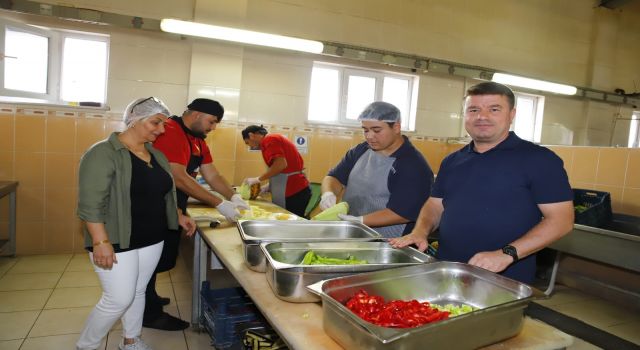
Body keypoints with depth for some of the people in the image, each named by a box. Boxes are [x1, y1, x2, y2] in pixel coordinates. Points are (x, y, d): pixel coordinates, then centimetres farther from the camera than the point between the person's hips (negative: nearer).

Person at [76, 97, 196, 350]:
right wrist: (101, 242, -24)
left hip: (152, 240, 7)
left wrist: (179, 216, 10)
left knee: (138, 292, 17)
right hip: (117, 242, -7)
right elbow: (90, 203, -20)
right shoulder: (104, 153, -16)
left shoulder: (155, 154, 8)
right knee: (119, 299, 0)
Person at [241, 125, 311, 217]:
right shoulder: (276, 139, 20)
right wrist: (267, 188, 15)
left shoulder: (269, 140, -7)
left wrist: (258, 179, -10)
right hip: (297, 190, 9)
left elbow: (281, 164, -22)